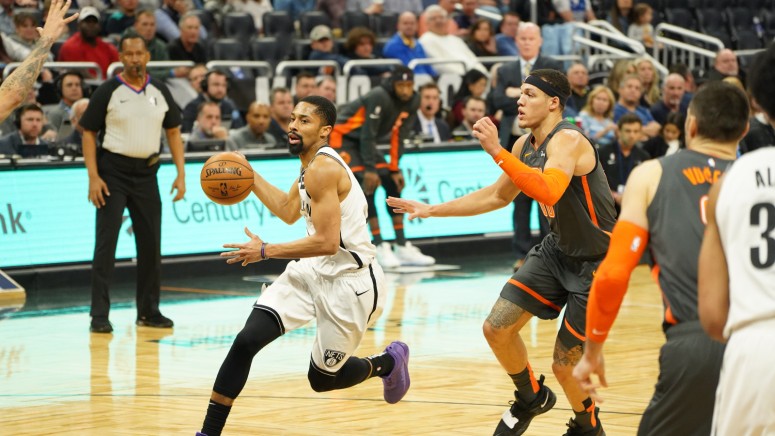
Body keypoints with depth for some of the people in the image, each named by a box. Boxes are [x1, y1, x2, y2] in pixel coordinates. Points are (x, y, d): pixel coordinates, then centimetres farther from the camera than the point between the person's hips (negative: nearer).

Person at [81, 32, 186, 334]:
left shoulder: (159, 91, 5)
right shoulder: (108, 91, -6)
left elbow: (173, 131, 12)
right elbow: (88, 132, -5)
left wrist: (180, 174, 3)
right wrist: (93, 177, -13)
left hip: (146, 173, 4)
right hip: (113, 172, -4)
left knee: (151, 243, 8)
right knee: (106, 242, -7)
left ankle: (149, 311, 19)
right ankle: (99, 314, -6)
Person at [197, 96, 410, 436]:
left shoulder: (323, 169, -22)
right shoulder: (312, 164, 8)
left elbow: (327, 242, -28)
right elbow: (289, 212, 26)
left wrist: (266, 251, -22)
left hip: (350, 280, -8)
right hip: (314, 271, 8)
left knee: (322, 379, 5)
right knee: (246, 341, -9)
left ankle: (387, 362, 34)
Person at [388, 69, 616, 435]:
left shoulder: (567, 140, -25)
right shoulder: (526, 145, 2)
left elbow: (549, 192, -43)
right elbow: (498, 195, 17)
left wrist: (497, 152, -44)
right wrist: (433, 210, 13)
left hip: (596, 262, -8)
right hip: (558, 250, 8)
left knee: (565, 365, -3)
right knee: (497, 328, 1)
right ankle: (531, 398, 28)